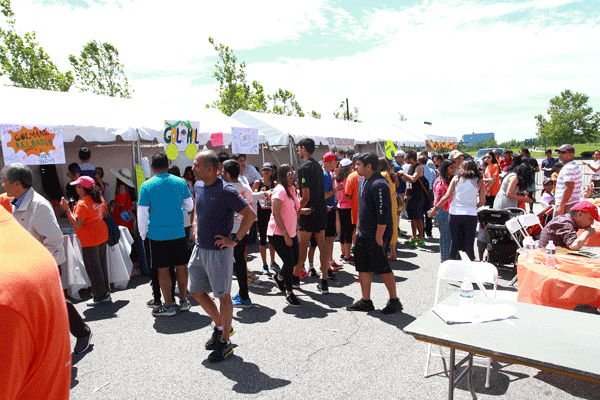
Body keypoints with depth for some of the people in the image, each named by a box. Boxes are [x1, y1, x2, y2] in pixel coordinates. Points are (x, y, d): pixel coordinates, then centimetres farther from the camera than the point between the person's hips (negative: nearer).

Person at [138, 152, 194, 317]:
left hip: (157, 234, -2)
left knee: (162, 269, 5)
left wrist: (143, 234, 9)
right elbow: (189, 206, 9)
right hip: (178, 232, 3)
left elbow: (142, 214, -5)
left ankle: (168, 306, 13)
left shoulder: (146, 186, -7)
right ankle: (183, 301, 22)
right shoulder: (180, 182, 0)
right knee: (181, 266, 11)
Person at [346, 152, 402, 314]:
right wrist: (359, 229, 20)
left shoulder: (378, 185, -20)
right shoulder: (363, 181, 11)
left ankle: (394, 301, 18)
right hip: (364, 234, 10)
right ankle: (365, 301, 23)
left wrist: (379, 237, -21)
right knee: (362, 266, 12)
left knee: (382, 267, 1)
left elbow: (383, 213, -22)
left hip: (376, 235, -9)